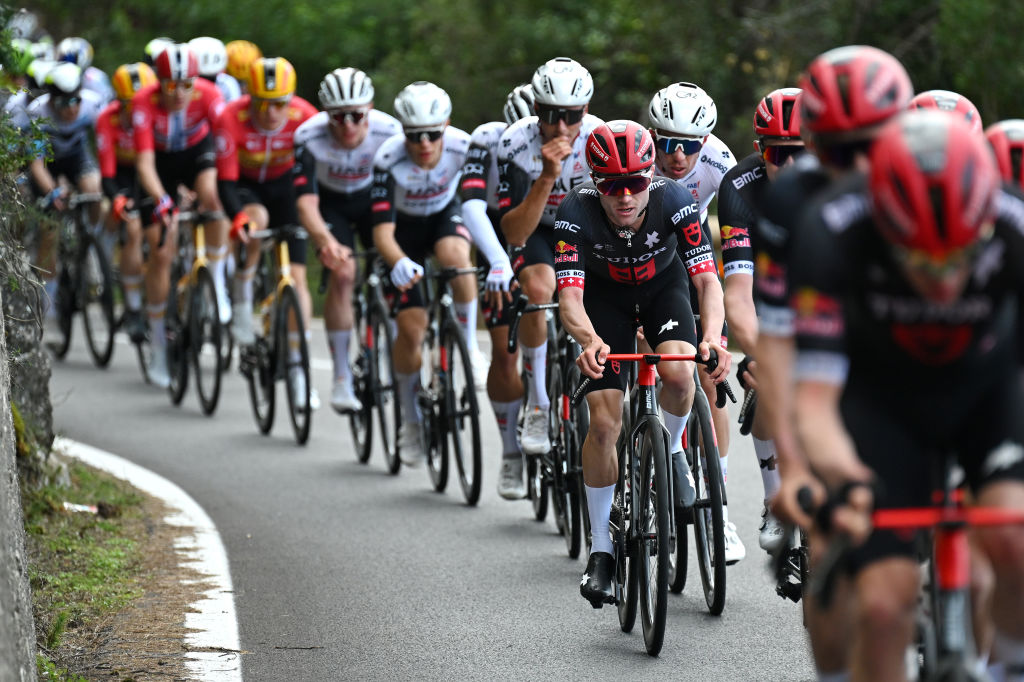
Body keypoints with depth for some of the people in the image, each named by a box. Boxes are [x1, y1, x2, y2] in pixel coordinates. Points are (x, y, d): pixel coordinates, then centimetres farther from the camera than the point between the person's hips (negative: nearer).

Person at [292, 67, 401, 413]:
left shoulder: (389, 131, -31)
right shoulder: (310, 138, -33)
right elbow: (306, 201, -38)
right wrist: (325, 239, -57)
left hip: (374, 198, 1)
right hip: (331, 203, -1)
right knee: (342, 272, -21)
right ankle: (341, 378, -13)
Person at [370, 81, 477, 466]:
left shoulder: (463, 147, -29)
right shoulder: (389, 160, -32)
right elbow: (382, 232, -35)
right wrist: (399, 263, -56)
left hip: (445, 217, 1)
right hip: (405, 228, -1)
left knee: (454, 256, -37)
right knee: (411, 328, -11)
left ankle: (469, 346, -16)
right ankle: (411, 420, 11)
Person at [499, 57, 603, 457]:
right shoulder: (517, 144, -29)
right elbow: (514, 232, -32)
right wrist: (547, 177, -45)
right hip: (537, 229, -2)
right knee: (538, 288, -32)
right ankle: (537, 407, -19)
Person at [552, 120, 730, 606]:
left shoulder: (674, 202, -32)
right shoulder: (577, 213, -33)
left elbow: (707, 279, -35)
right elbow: (570, 297, -38)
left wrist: (712, 335, -55)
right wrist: (589, 340, -59)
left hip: (663, 285, 0)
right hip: (605, 293, 0)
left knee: (678, 372, -30)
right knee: (604, 423, -10)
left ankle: (670, 452, 3)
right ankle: (601, 550, 4)